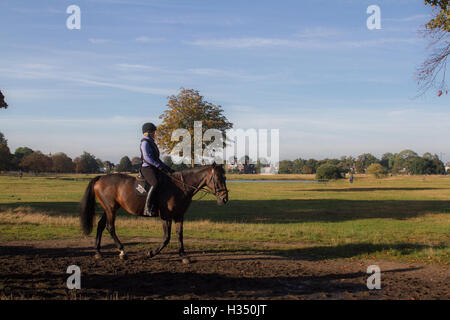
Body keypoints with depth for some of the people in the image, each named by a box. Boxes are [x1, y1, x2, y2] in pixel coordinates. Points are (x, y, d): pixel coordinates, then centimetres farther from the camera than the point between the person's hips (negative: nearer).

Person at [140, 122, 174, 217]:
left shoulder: (151, 143, 24)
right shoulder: (145, 142, -6)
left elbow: (157, 159, 26)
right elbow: (147, 157, -18)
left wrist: (167, 168, 19)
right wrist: (159, 165, -22)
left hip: (154, 168, 10)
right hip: (147, 168, -10)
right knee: (155, 183, -32)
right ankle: (147, 208, -35)